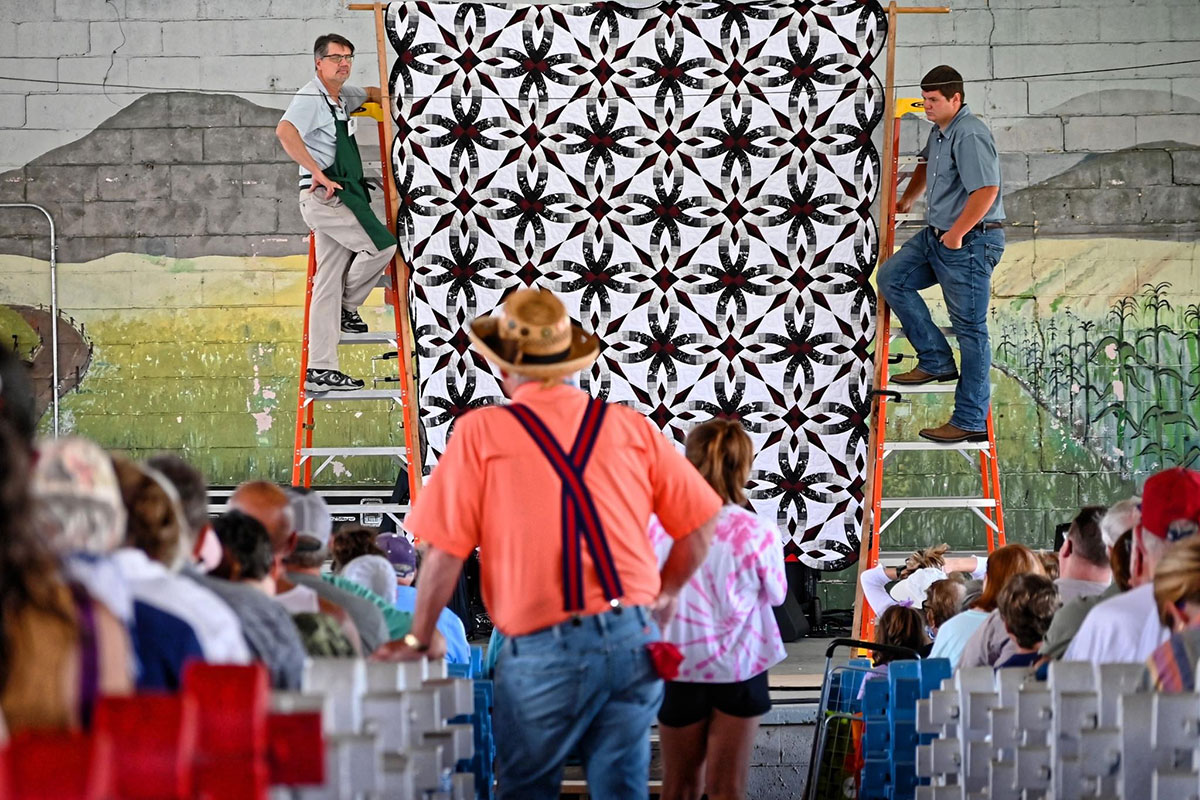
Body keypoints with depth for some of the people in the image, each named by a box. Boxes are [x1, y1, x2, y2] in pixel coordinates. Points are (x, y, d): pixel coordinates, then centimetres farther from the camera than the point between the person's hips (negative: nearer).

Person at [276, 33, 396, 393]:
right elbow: (285, 131, -30)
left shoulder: (343, 96, 18)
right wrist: (317, 172, -30)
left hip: (343, 195, 9)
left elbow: (370, 93, 42)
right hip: (324, 197, -9)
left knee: (328, 284, 5)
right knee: (381, 245, -13)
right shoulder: (311, 97, -11)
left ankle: (320, 369, 4)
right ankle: (347, 307, 9)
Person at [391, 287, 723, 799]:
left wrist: (419, 638, 10)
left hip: (542, 651, -3)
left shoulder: (482, 434, -3)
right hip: (633, 638, 3)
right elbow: (699, 525, 11)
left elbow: (444, 550, -3)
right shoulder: (631, 427, 7)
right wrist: (666, 594, 27)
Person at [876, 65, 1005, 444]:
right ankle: (935, 360, 10)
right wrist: (907, 200, 37)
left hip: (969, 242, -10)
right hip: (937, 235, 10)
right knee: (892, 276, 8)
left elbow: (986, 190, -28)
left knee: (970, 328, -5)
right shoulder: (940, 131, 12)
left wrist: (956, 234, -22)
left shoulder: (970, 135, -20)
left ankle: (971, 421, -1)